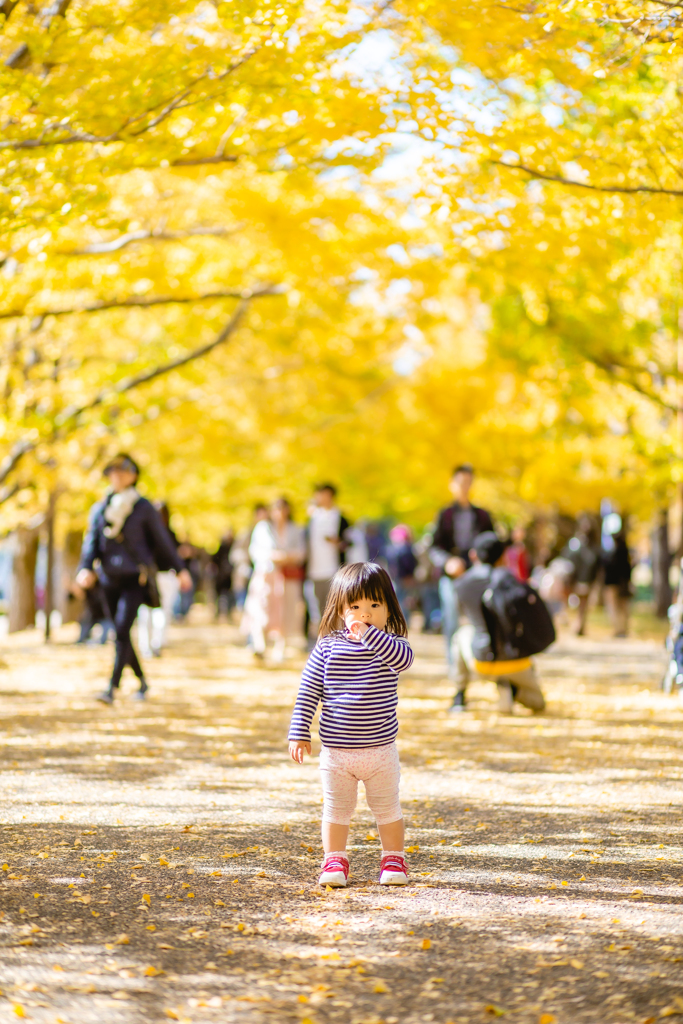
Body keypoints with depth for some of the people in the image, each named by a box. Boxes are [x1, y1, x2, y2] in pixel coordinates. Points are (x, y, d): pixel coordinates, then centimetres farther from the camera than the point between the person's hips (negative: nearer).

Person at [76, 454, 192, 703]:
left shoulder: (144, 508, -1)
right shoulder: (99, 509, 8)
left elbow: (162, 540, 5)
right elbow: (92, 542, 2)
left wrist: (180, 570, 8)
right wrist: (86, 568, -16)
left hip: (135, 579, -5)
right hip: (110, 580, 5)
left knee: (122, 631, -18)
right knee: (122, 634, 11)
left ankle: (112, 688, -22)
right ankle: (142, 682, 31)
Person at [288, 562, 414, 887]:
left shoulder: (389, 644, -6)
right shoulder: (327, 647, -4)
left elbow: (404, 659, -31)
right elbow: (308, 692, -1)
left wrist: (369, 634, -37)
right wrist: (299, 733, -6)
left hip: (380, 750, -1)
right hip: (336, 751, 1)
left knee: (387, 809, 12)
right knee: (335, 809, 10)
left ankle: (393, 859, 27)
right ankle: (335, 860, 24)